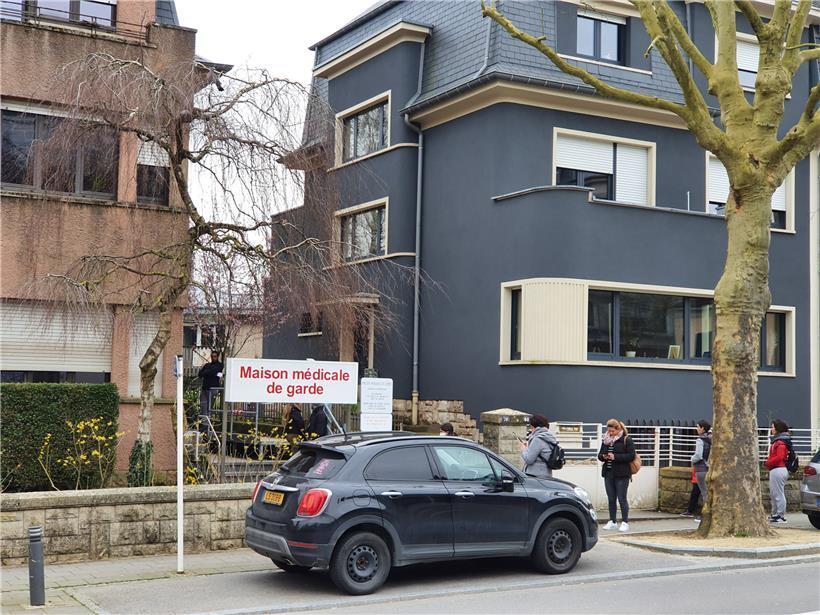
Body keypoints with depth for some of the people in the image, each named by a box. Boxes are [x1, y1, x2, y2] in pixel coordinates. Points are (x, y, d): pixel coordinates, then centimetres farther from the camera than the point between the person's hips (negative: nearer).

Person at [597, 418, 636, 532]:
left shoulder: (626, 440, -6)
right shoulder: (606, 441, 13)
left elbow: (631, 456, -12)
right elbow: (599, 455, 18)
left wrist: (615, 457, -19)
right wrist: (603, 456, -5)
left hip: (621, 475, -6)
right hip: (608, 474, 6)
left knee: (622, 498, -4)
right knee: (611, 499, 9)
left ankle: (625, 522, 3)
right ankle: (612, 522, 17)